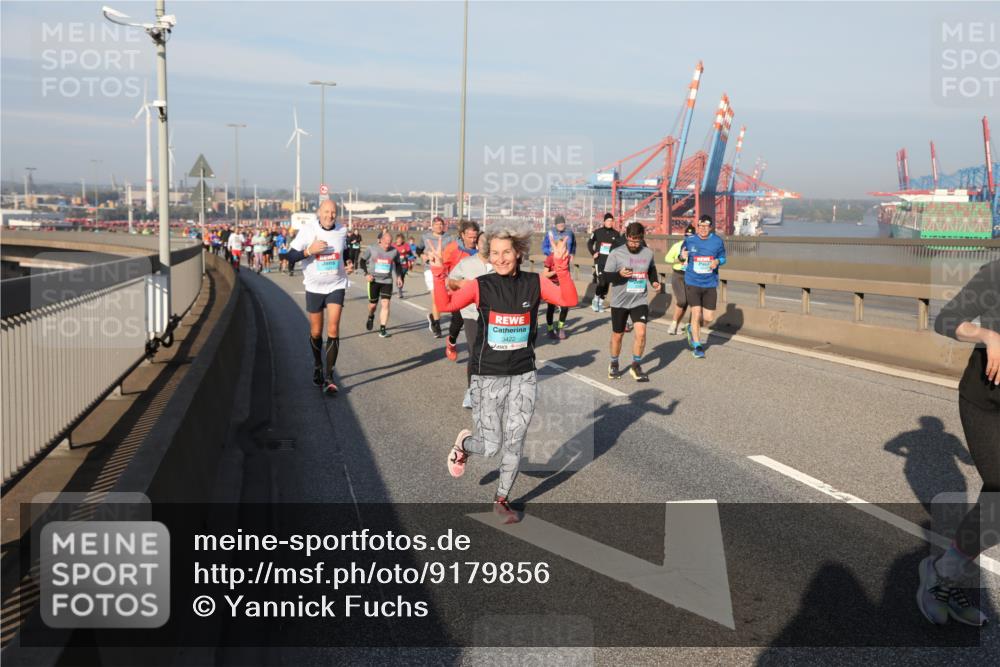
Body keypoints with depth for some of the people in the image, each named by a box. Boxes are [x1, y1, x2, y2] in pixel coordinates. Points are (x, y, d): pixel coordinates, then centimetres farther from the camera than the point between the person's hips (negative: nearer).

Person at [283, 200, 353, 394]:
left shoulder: (342, 231, -1)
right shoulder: (307, 230, -10)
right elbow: (291, 256, -11)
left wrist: (348, 265, -1)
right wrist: (309, 250, -27)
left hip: (336, 286, 1)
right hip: (314, 287, 0)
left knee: (333, 330, -11)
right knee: (316, 332, 9)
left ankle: (328, 377, -8)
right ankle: (317, 367, 36)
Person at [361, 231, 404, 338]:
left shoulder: (394, 251, -1)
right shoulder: (371, 248, -7)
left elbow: (398, 264, 15)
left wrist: (398, 277, 7)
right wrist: (367, 274, -9)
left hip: (387, 281, 1)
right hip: (374, 280, -1)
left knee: (385, 304, -10)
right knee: (373, 304, 8)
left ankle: (382, 329, -6)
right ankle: (371, 317, 44)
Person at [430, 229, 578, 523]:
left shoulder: (534, 283, -1)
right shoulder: (480, 286, -6)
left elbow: (569, 300, -15)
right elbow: (446, 304, -15)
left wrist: (562, 266, -27)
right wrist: (438, 273, -27)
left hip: (524, 375, 2)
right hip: (488, 376, -2)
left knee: (514, 441, 7)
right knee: (490, 446, -1)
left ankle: (501, 499, 26)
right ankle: (464, 443, 35)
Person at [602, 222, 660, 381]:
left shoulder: (648, 252, -2)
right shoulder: (616, 253, -11)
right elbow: (606, 276, -9)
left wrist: (654, 282, 2)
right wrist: (619, 274, -28)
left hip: (640, 301, 1)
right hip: (619, 302, -1)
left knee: (640, 332, -15)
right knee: (617, 335, 13)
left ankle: (636, 366, 4)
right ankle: (614, 364, 36)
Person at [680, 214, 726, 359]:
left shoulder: (717, 241, -1)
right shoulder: (689, 240, -2)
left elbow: (723, 258, 10)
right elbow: (682, 256, 11)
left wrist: (717, 261, -12)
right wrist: (682, 256, -13)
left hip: (710, 284, 2)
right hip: (692, 283, -2)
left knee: (708, 318, 3)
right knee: (696, 313, -7)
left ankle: (692, 329, 37)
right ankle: (697, 346, 12)